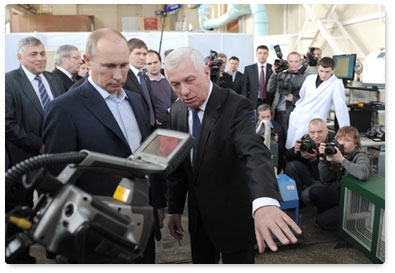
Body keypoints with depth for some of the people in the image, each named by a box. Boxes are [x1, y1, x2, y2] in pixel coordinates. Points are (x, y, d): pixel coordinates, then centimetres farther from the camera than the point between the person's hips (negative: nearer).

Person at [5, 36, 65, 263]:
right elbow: (8, 123, -17)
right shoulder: (9, 81, -10)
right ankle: (21, 256, 31)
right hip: (22, 158, -4)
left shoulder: (56, 80, 8)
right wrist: (39, 146, -18)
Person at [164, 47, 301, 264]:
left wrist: (265, 202, -58)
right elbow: (178, 165, 6)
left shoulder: (236, 107, -22)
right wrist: (175, 209, 8)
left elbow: (255, 152, -40)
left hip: (233, 216, -5)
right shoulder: (177, 111, -2)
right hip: (198, 216, 5)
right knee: (201, 263, 21)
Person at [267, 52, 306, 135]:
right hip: (276, 112, 3)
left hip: (291, 114, -3)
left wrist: (293, 99, -17)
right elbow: (270, 90, 3)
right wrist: (274, 74, -3)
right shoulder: (280, 74, 11)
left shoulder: (303, 79, 0)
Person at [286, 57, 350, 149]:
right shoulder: (309, 78, 5)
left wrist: (345, 131, -15)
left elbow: (340, 107, -14)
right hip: (295, 118, 5)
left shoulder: (336, 84, -11)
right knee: (288, 147, 12)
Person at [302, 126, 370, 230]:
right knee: (308, 194, -16)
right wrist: (323, 159, -16)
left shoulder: (360, 157, -16)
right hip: (336, 191, 6)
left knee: (323, 221, -18)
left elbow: (363, 174, -42)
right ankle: (332, 211, 9)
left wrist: (341, 160, -36)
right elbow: (325, 180, -4)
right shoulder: (335, 152, -2)